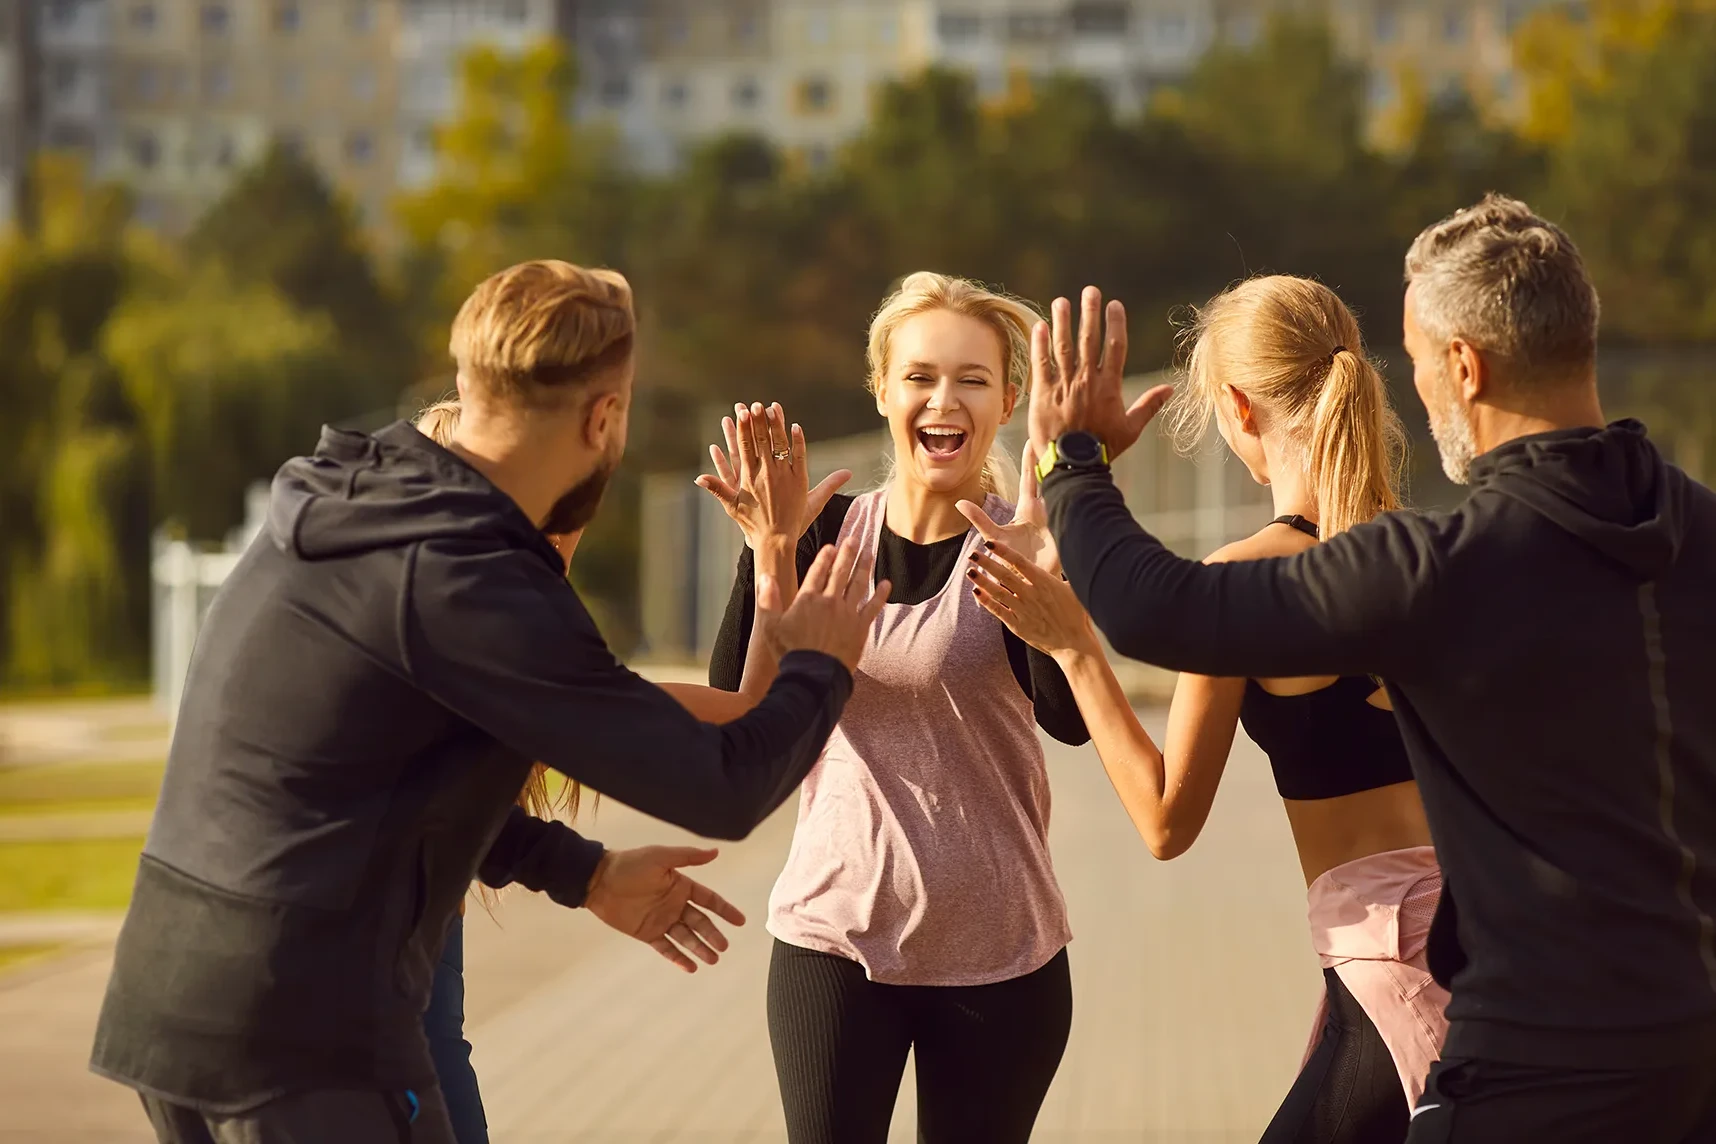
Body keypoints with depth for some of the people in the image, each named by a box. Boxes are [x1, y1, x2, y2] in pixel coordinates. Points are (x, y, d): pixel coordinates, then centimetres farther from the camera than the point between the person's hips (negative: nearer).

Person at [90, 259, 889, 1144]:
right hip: (306, 1036, -9)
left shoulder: (344, 510, 9)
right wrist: (818, 667, 5)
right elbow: (722, 791, -14)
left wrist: (583, 873, 25)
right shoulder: (468, 584, -17)